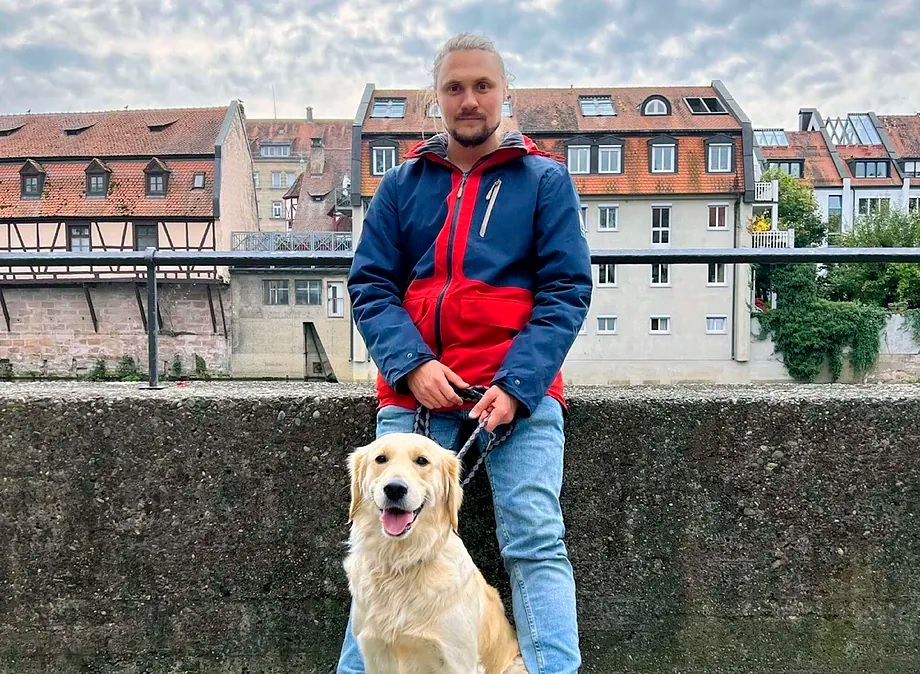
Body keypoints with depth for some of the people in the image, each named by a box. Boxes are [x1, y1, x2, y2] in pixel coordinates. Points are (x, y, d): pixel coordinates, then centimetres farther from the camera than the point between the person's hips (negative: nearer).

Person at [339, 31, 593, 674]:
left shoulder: (546, 180, 8)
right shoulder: (403, 182, 14)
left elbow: (567, 290, 0)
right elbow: (370, 285, 8)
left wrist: (517, 385, -14)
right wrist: (413, 365, -10)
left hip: (518, 386, -1)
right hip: (415, 386, 2)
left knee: (536, 544, -8)